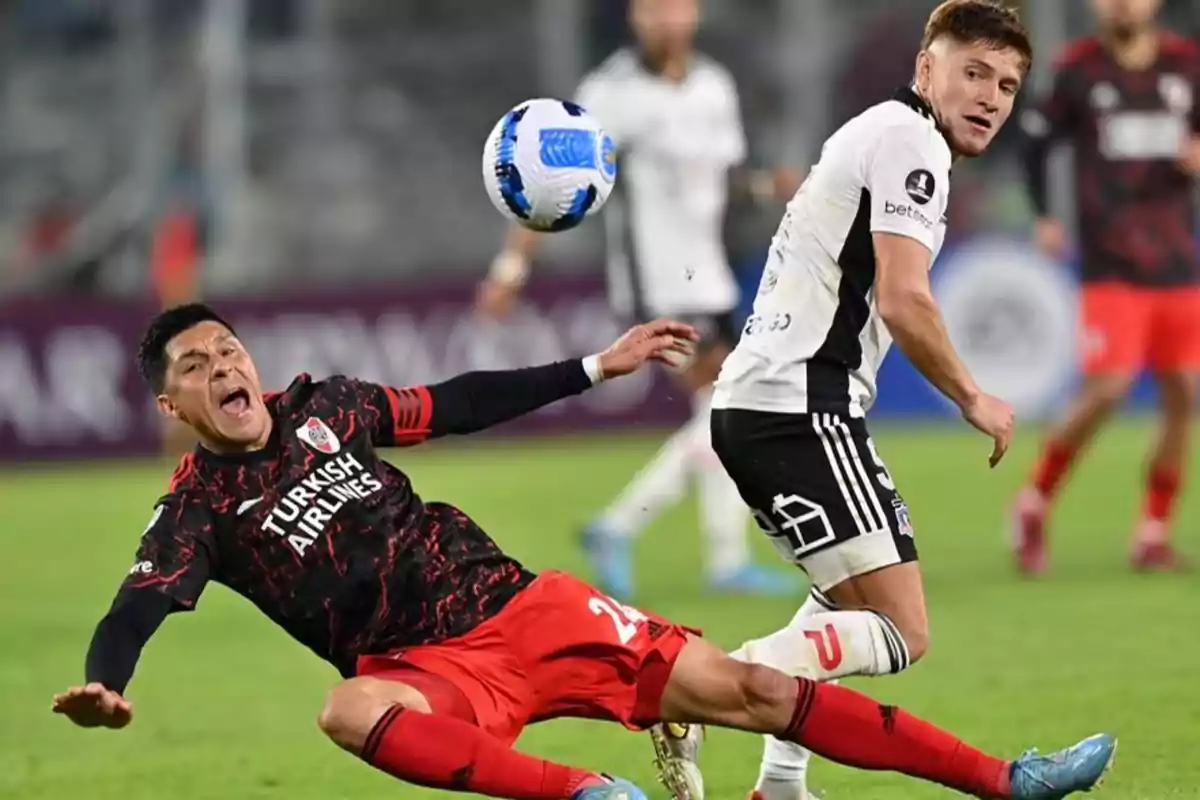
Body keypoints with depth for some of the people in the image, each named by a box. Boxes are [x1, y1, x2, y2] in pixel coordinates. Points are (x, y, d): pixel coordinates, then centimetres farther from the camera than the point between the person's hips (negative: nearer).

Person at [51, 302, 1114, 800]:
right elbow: (139, 607, -16)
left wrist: (596, 369, 19)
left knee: (744, 690, -2)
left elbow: (454, 406, 18)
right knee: (352, 710, -41)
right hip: (431, 669, -4)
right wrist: (106, 685, -38)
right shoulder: (198, 512, -3)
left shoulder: (320, 407, 9)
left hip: (520, 605, 4)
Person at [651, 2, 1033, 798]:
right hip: (800, 411, -11)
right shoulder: (910, 139, -8)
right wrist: (973, 398, -6)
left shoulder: (881, 133, 24)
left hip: (755, 403, 11)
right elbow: (902, 299, -18)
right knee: (900, 633, -15)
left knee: (852, 598, 31)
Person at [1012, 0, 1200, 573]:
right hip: (1111, 265, -4)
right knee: (1106, 390, -15)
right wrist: (1044, 217, -1)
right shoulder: (1079, 70, -1)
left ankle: (1154, 535, 12)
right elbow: (1037, 140, 9)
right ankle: (1035, 505, 5)